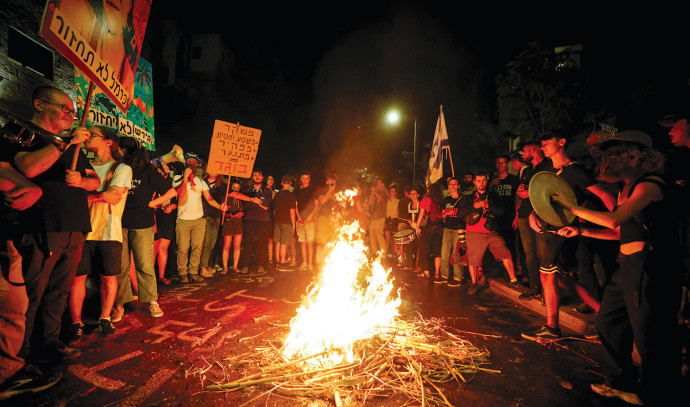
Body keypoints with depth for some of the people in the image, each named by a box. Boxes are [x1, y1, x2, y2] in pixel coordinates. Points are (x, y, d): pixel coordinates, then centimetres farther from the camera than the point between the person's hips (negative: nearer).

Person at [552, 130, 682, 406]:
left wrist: (573, 208, -17)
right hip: (627, 266, 10)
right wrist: (580, 231, 11)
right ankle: (621, 384, 35)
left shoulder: (650, 184, -13)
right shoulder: (625, 188, 14)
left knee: (650, 338, 4)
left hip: (651, 267, -9)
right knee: (608, 323, 17)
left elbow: (613, 220, -26)